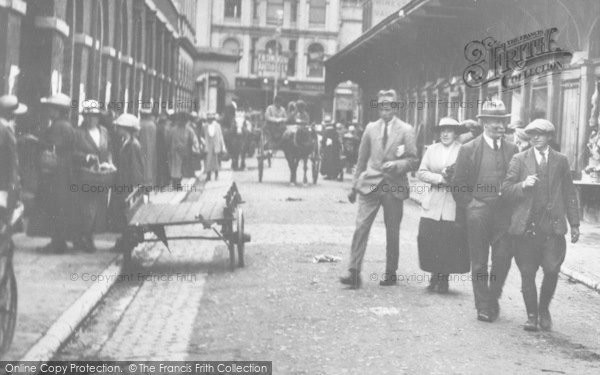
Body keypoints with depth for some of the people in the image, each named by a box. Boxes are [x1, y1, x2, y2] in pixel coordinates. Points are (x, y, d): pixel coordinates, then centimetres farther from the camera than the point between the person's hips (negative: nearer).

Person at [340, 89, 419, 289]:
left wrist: (396, 165, -17)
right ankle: (354, 272, -9)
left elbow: (413, 161, 2)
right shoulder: (371, 128, 10)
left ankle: (391, 273, 20)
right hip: (370, 184, 2)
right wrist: (355, 185, 14)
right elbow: (362, 158, 15)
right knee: (361, 227, -9)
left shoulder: (405, 130, 2)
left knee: (392, 233, 7)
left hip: (394, 187, -1)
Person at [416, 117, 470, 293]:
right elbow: (421, 172, 6)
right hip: (432, 203, 3)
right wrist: (439, 178, -8)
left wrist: (453, 176, -21)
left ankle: (444, 278, 11)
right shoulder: (432, 149, 13)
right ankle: (434, 275, 14)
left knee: (450, 241, -4)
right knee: (427, 238, -3)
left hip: (454, 202, -3)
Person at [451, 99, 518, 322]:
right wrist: (470, 206, -3)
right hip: (478, 214, -2)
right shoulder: (468, 149, 0)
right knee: (479, 264, 5)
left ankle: (493, 299, 25)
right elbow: (458, 186, 2)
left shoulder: (512, 150, 8)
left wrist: (511, 206, 1)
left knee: (503, 260, 2)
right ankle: (483, 306, 17)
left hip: (504, 214, 2)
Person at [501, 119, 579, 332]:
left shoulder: (561, 160, 11)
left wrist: (574, 224, 8)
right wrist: (523, 185, -15)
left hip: (552, 225, 0)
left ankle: (544, 308, 16)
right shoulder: (519, 159, 8)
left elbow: (570, 194, 12)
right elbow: (506, 188, 5)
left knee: (552, 269, -9)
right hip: (526, 225, 0)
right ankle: (531, 315, 17)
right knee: (527, 273, 2)